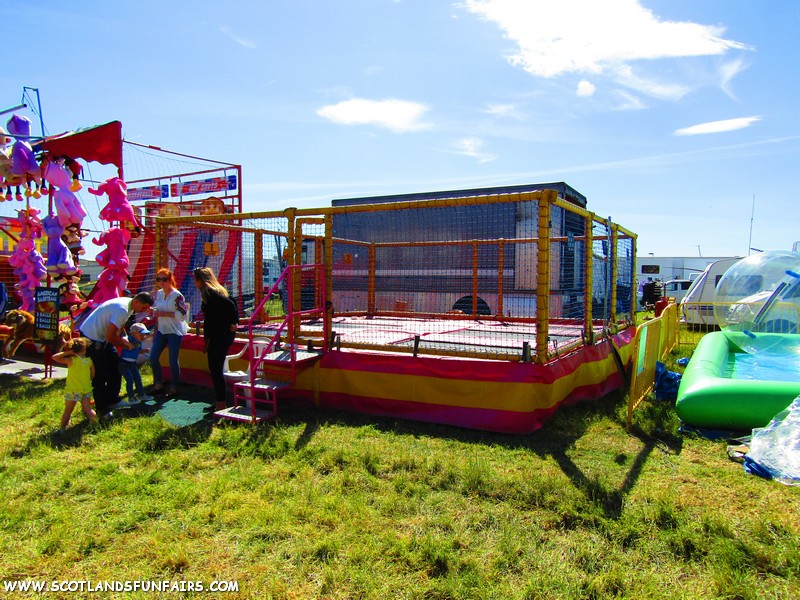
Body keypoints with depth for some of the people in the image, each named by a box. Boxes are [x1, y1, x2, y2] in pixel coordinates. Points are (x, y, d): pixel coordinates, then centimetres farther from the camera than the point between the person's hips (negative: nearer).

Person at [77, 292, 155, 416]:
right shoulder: (122, 309, -29)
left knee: (115, 363, 12)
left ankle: (112, 400, 24)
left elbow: (120, 327, 13)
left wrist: (124, 338, -5)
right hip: (91, 337, -10)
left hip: (102, 336, 10)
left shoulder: (129, 306, 2)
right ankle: (101, 408, 8)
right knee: (100, 374, -4)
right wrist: (125, 344, -12)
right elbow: (110, 336, -27)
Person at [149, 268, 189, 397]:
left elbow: (182, 315, -18)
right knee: (153, 357, 7)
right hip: (161, 330, 7)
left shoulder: (177, 295, -16)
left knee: (173, 361, -1)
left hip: (175, 332, -7)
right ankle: (158, 383, 24)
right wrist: (155, 312, 0)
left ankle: (174, 387, 14)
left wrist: (165, 314, -21)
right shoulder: (158, 294, 7)